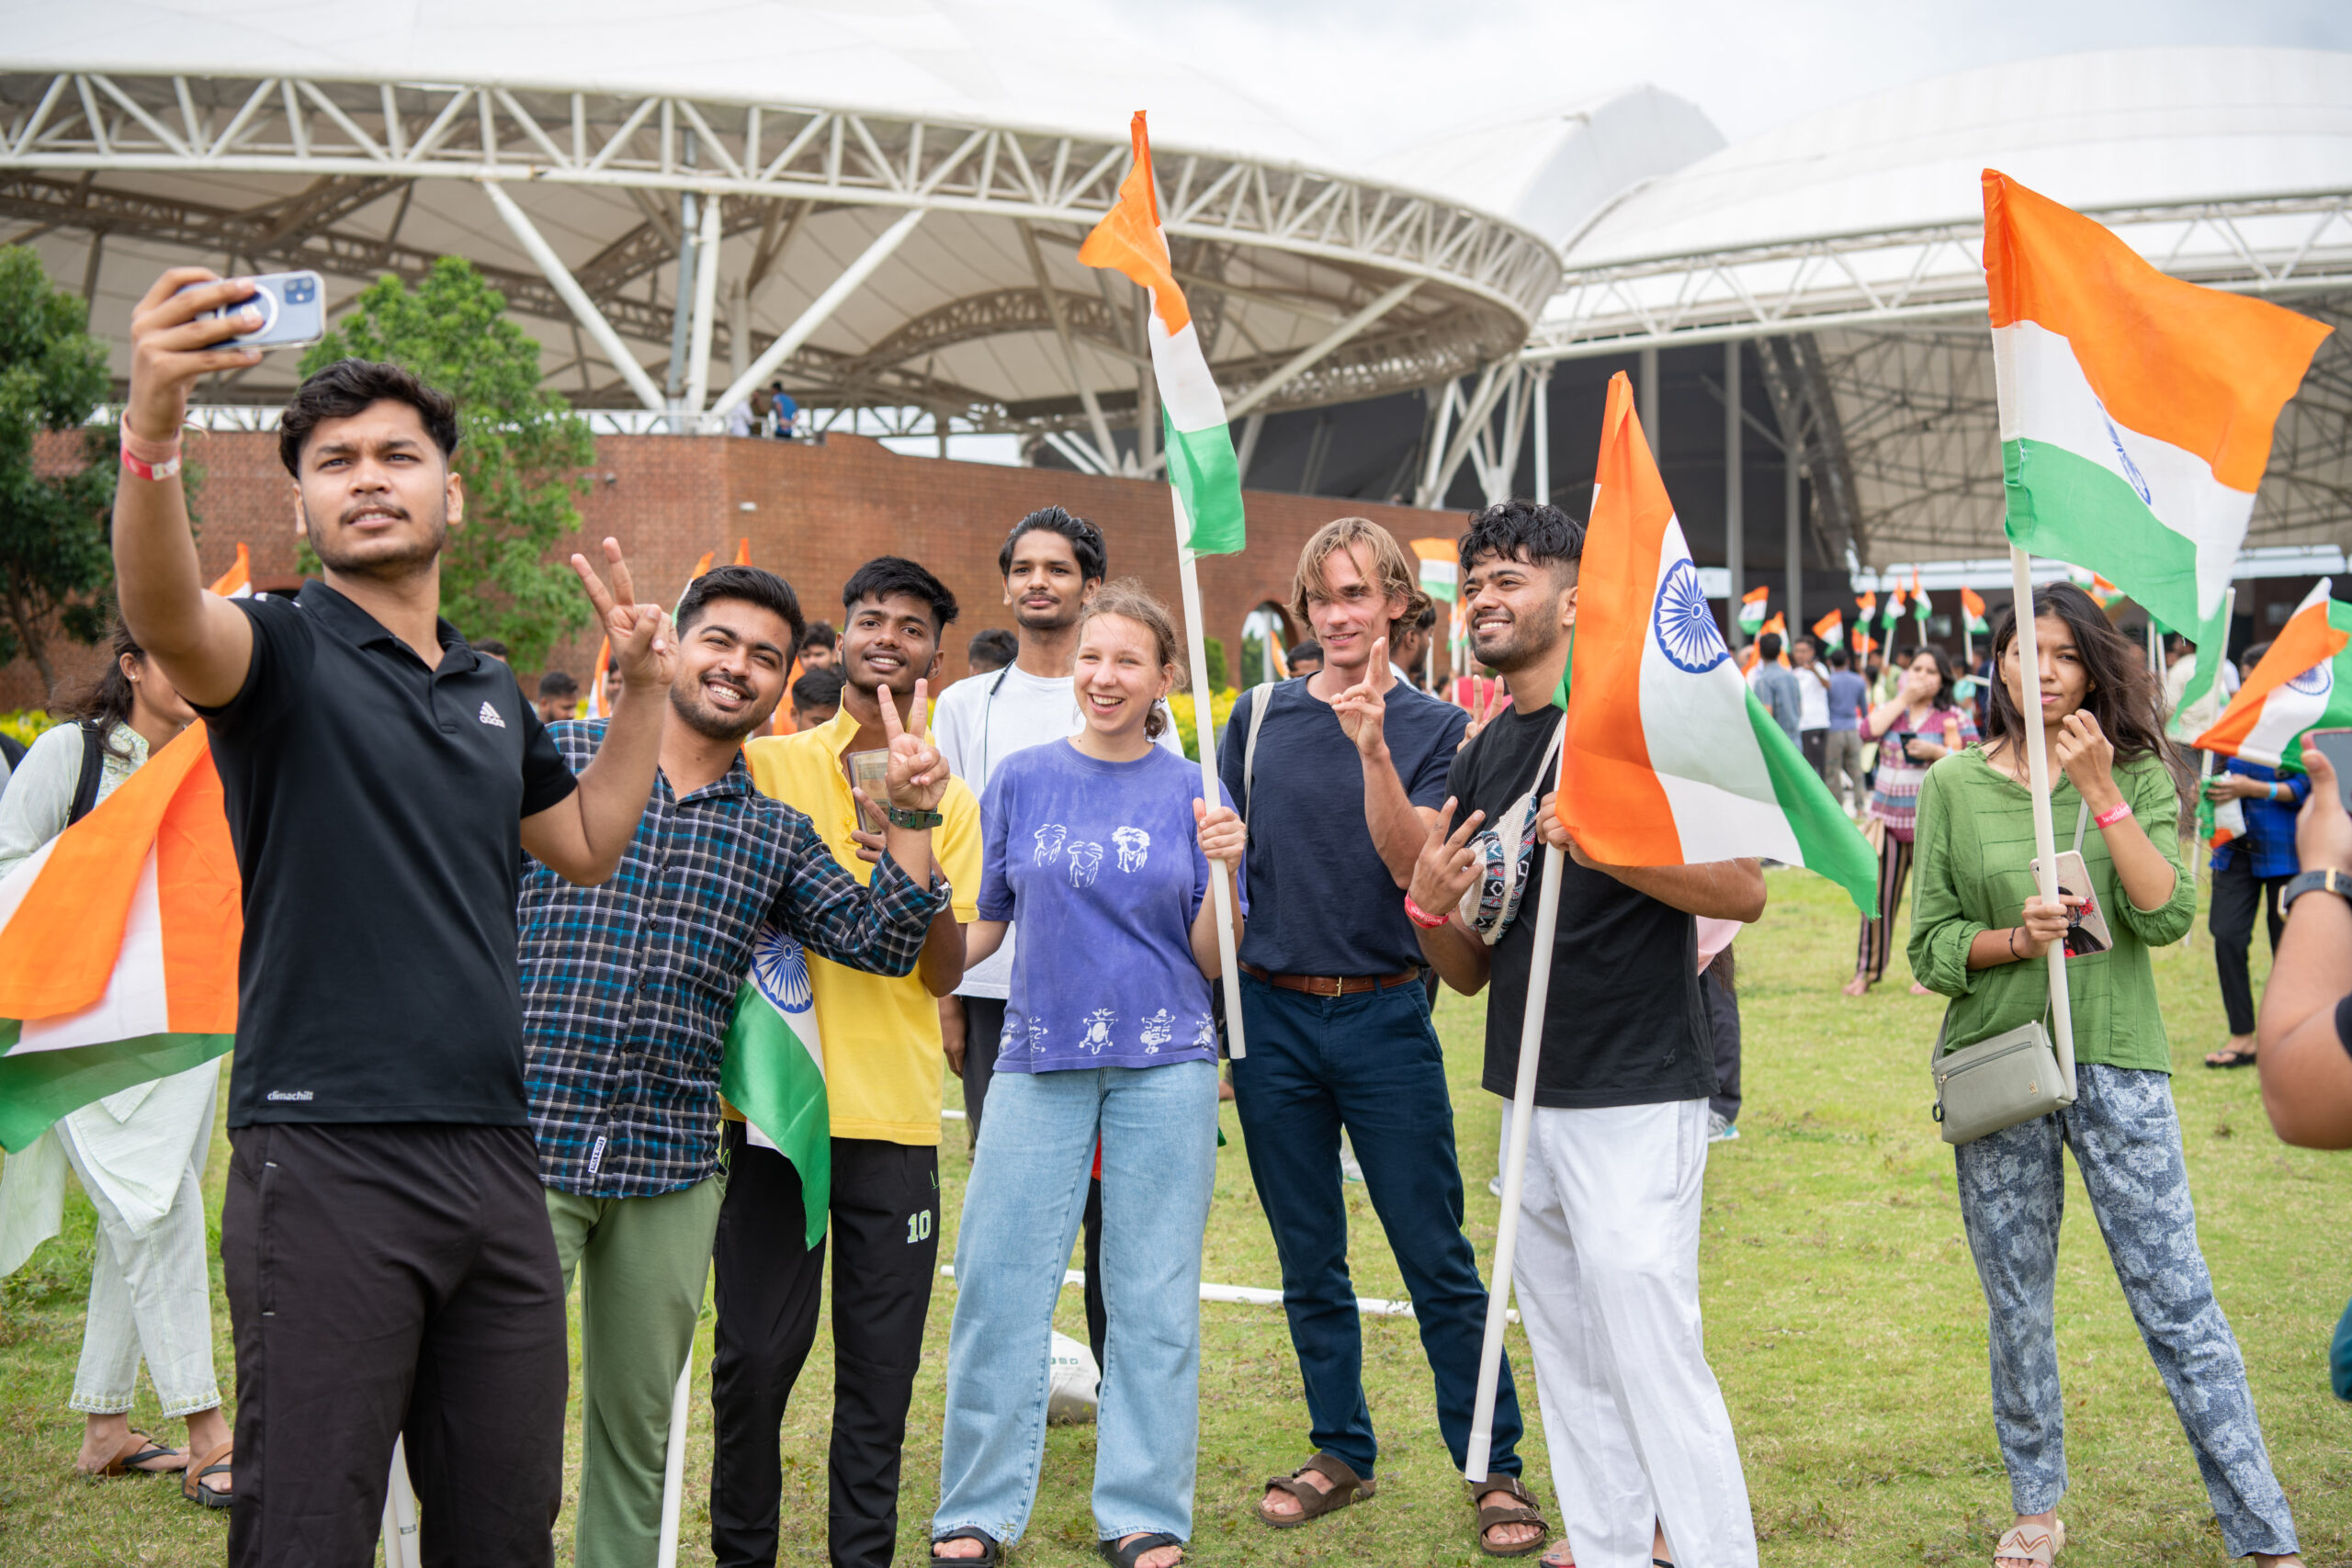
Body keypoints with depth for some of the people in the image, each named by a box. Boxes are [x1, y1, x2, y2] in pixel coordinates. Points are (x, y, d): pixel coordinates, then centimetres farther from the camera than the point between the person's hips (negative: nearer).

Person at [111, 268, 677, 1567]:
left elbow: (588, 843, 31)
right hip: (327, 1156, -6)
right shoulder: (283, 653, -1)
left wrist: (645, 690, 22)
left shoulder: (493, 693, 18)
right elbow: (164, 614, -25)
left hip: (494, 1155, 6)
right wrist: (152, 434, -43)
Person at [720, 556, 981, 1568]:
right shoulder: (768, 763, 5)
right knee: (755, 1353, 2)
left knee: (881, 1365, 4)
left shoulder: (948, 799, 9)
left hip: (895, 1117, 1)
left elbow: (945, 972, 2)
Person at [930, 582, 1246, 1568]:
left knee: (1154, 1292, 4)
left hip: (1165, 1065, -1)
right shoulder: (1024, 778, 5)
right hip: (1039, 1055, 1)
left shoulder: (1193, 792, 3)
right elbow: (981, 920, 10)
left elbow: (1211, 960, 2)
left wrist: (1222, 869, -13)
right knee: (999, 1281, 1)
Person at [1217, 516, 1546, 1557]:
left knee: (1437, 1259, -1)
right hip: (1271, 1012, 3)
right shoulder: (1259, 716, 7)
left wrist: (1373, 748, -27)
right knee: (1309, 1259, 11)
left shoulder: (1433, 728, 0)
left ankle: (1494, 1468, 9)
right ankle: (1341, 1452, 24)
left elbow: (1413, 864, -14)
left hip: (1385, 1013, -2)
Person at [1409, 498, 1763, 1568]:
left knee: (1653, 1358, -7)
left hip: (1635, 1097, -7)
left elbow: (1745, 888, -14)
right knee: (1569, 1361, 15)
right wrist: (1430, 907, -7)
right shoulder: (1482, 757, 13)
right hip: (1530, 1098, 8)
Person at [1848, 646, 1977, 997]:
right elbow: (1868, 731, -9)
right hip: (1888, 816, 2)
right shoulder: (1890, 708, 12)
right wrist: (1904, 698, -7)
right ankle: (1866, 971, 10)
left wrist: (1937, 752, -15)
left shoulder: (1954, 717, 4)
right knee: (1878, 895, 1)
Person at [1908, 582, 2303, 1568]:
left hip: (2116, 1062, -1)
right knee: (2017, 1304, 10)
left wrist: (2101, 794, -17)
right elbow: (1931, 947, 2)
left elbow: (2167, 916, -12)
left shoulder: (2137, 776, 2)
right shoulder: (1954, 784, 2)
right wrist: (2013, 940, -17)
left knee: (2176, 1301, -3)